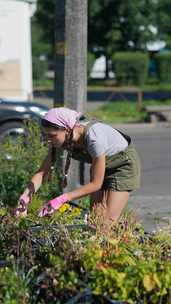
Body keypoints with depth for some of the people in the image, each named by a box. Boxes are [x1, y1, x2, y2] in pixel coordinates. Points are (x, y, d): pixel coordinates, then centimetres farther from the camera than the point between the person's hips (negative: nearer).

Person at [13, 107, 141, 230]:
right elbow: (42, 172, -15)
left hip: (124, 163, -6)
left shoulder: (94, 137, -39)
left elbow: (96, 184, -32)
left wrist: (61, 199, -39)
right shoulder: (60, 138, -20)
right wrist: (26, 196, -31)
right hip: (102, 165, 6)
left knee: (108, 221, -11)